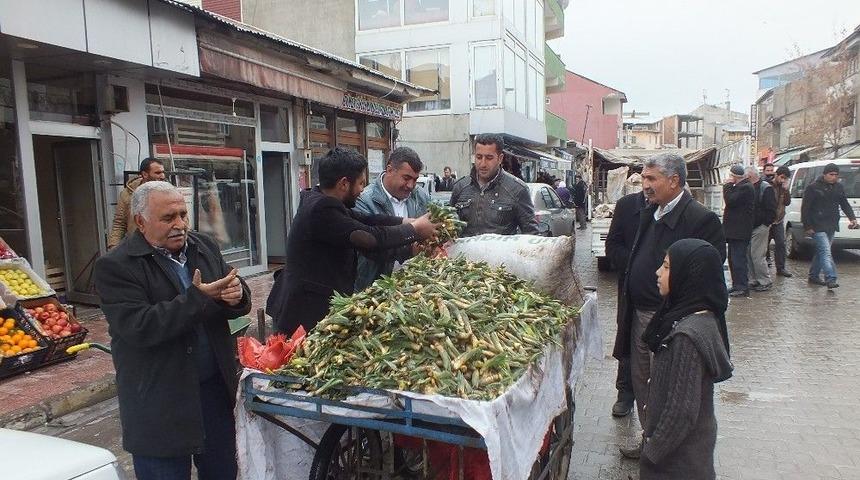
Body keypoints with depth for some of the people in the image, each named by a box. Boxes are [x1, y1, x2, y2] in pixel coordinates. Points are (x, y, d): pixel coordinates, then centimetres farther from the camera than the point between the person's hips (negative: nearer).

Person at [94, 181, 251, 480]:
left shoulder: (205, 247, 5)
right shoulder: (115, 267, -11)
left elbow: (238, 306, 6)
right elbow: (138, 328, -22)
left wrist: (237, 296, -18)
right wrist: (198, 298, -27)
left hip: (216, 387, 5)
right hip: (159, 403, -5)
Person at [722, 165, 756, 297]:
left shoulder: (745, 187, -14)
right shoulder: (741, 186, 18)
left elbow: (730, 201, -22)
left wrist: (728, 185, -13)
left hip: (739, 231, -11)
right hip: (735, 230, 11)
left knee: (738, 260, -9)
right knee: (733, 259, 14)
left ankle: (742, 287, -5)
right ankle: (737, 286, 21)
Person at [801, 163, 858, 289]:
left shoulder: (838, 187, 11)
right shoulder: (813, 188, -9)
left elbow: (845, 204, 15)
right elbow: (805, 208, -9)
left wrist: (852, 217, -2)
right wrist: (807, 226, -12)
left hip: (831, 226, 7)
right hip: (817, 227, -7)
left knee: (821, 251, 14)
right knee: (826, 252, -16)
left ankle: (813, 276, 25)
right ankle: (830, 279, -21)